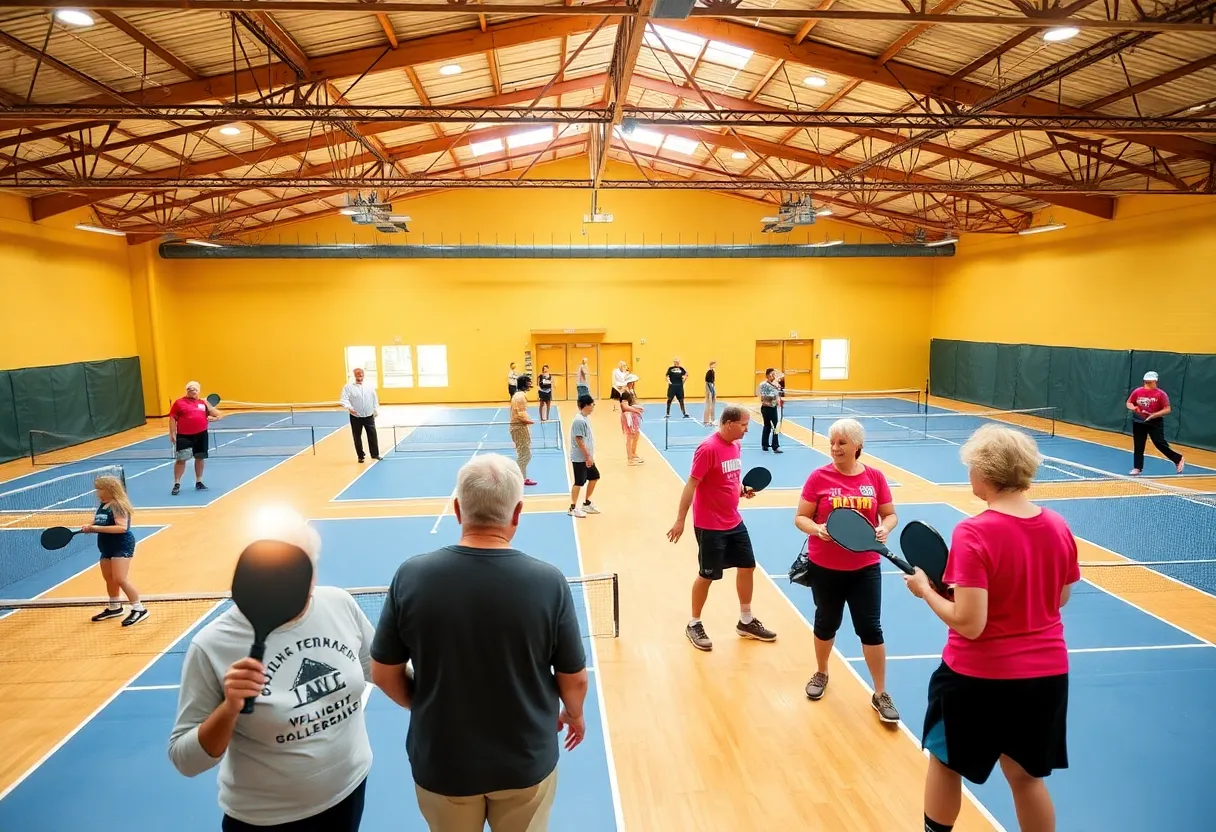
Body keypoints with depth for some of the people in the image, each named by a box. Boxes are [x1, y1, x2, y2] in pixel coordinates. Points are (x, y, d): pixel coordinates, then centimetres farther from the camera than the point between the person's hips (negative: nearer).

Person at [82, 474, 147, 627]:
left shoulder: (118, 505, -18)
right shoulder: (102, 506, 9)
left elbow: (122, 527, -26)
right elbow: (101, 526, 17)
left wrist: (97, 528, -25)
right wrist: (90, 527, -5)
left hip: (122, 546, -9)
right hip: (107, 547, 9)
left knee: (120, 579, -13)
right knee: (108, 578, 17)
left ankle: (139, 609, -6)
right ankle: (114, 607, 35)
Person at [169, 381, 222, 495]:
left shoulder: (203, 403, 10)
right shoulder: (179, 403, -1)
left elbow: (217, 415, 17)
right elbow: (172, 419, -3)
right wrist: (172, 434, -9)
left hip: (201, 435, 4)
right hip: (184, 436, -4)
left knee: (200, 458, 11)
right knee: (181, 459, -3)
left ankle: (198, 482, 24)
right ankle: (176, 484, 7)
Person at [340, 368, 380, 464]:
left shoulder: (370, 386, 6)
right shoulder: (348, 387, -4)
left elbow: (375, 399, 13)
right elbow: (344, 400, -13)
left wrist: (376, 410, 12)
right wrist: (349, 408, -29)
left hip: (369, 416, 2)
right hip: (355, 417, -2)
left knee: (373, 436, 2)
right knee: (357, 437, 6)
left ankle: (375, 454, 13)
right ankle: (360, 456, 18)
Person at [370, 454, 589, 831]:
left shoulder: (412, 576, -19)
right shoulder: (548, 581, -22)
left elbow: (384, 673, -7)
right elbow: (574, 679, -10)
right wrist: (574, 713, 12)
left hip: (441, 764, 1)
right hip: (526, 763, -1)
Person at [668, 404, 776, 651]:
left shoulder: (735, 446, 4)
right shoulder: (708, 449, -21)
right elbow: (691, 485, -21)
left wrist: (743, 490, -2)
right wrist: (680, 520, -21)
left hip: (734, 522, 8)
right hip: (710, 526, -8)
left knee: (747, 566, 15)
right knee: (707, 575, 3)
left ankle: (746, 622, 32)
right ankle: (694, 624, 23)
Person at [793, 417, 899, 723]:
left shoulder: (875, 477, -4)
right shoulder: (819, 477, -9)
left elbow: (890, 515, 6)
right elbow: (800, 518, -5)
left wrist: (884, 529, -16)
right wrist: (816, 529, -26)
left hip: (865, 568, 1)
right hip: (825, 567, -1)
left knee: (871, 628, 5)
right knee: (826, 622, 16)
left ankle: (881, 694, 20)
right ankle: (821, 673, 41)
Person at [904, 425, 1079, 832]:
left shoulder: (973, 533, -24)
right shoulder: (1059, 527, -4)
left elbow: (969, 624, -25)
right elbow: (1060, 599, 10)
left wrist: (925, 590, -11)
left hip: (978, 676, -5)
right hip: (1047, 673, 6)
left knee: (945, 763, 19)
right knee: (1027, 776, 22)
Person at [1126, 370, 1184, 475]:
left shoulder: (1161, 394, -10)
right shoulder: (1137, 391, 0)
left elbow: (1167, 409, -11)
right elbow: (1129, 403, 10)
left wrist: (1153, 415, -23)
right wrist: (1133, 408, -12)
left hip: (1155, 423, -3)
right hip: (1139, 423, 3)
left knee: (1160, 444, -6)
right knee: (1138, 446, 5)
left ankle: (1178, 459, 17)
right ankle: (1137, 468, 12)